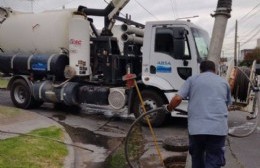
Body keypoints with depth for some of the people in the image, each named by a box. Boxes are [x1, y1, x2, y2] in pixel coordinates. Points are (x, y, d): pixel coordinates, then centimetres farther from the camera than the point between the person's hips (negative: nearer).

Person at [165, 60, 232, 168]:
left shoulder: (192, 79, 11)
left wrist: (169, 108, 19)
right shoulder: (224, 82, 18)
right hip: (218, 128, 1)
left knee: (197, 158, 22)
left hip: (196, 127, 0)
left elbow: (178, 98, -1)